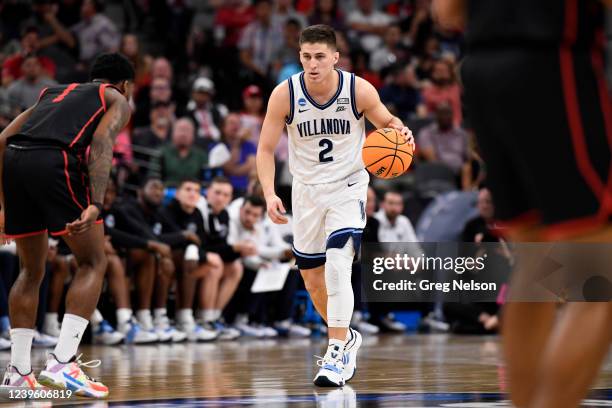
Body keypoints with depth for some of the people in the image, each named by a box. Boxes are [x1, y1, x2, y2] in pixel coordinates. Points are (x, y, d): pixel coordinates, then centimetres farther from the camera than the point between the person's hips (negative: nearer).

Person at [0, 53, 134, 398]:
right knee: (93, 262, 8)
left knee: (32, 270, 20)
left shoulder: (53, 93, 37)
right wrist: (95, 205, -14)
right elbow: (101, 144, -2)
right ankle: (62, 362, -6)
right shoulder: (117, 100, 21)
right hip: (55, 161, -6)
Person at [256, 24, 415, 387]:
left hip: (348, 187, -3)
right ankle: (347, 338, 36)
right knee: (313, 279, 11)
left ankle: (337, 351, -21)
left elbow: (387, 121, 4)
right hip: (307, 190, 3)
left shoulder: (359, 90, -15)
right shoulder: (285, 94, -14)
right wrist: (270, 193, -21)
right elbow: (266, 148, -7)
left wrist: (401, 131, -20)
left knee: (338, 264, -24)